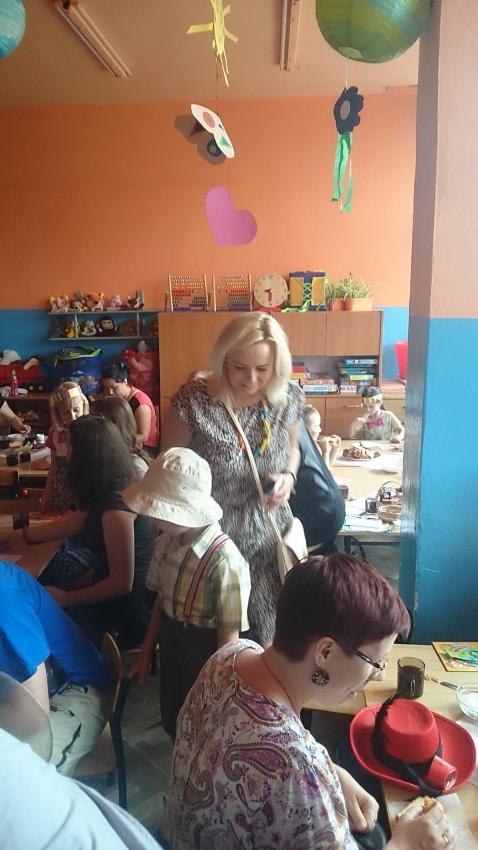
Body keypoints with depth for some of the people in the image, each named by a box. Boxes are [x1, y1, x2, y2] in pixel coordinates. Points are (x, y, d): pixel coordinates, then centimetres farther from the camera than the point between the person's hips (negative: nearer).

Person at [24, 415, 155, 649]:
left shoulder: (115, 506, -28)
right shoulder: (104, 495, 3)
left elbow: (122, 583, -24)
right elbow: (69, 524, 18)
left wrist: (65, 598, -13)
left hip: (127, 615, -8)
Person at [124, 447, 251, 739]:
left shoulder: (225, 560, -30)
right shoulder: (167, 543, -8)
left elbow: (229, 635, -22)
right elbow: (161, 601, 6)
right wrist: (146, 654, 14)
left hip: (206, 654, -6)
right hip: (171, 648, 6)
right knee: (173, 724, 25)